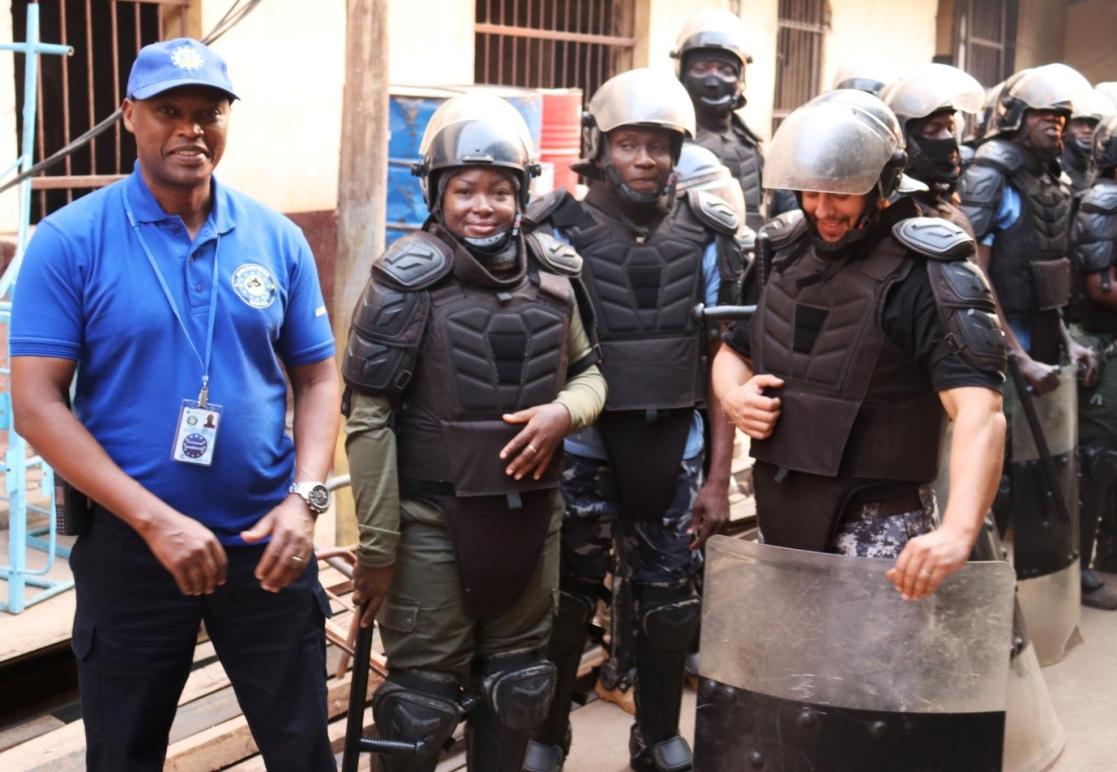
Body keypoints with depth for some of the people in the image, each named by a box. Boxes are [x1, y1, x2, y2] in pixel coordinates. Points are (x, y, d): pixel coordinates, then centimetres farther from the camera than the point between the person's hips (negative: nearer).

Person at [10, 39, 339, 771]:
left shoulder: (278, 238, 1)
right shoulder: (69, 241, -8)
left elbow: (318, 379, 6)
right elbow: (36, 404, -11)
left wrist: (304, 498, -11)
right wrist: (155, 519, -18)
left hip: (265, 539, 2)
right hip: (129, 545, -2)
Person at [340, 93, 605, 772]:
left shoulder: (553, 275, 2)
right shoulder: (408, 281, -12)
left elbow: (590, 372, 13)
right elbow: (369, 419, -12)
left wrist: (565, 411, -11)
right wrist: (376, 545, -12)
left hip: (530, 513, 5)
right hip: (432, 520, -4)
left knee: (516, 688, 18)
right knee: (424, 697, 6)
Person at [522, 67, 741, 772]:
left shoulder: (707, 238, 2)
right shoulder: (558, 233, -5)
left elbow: (722, 366, 3)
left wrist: (719, 477, 1)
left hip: (674, 456, 2)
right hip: (580, 454, -2)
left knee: (672, 608, 12)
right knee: (564, 607, 9)